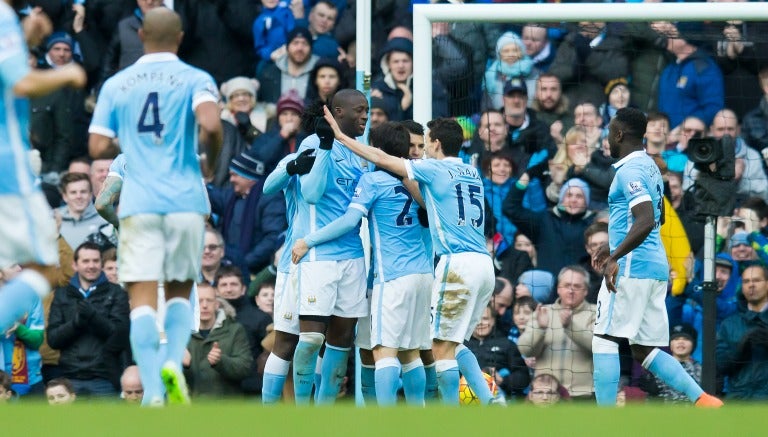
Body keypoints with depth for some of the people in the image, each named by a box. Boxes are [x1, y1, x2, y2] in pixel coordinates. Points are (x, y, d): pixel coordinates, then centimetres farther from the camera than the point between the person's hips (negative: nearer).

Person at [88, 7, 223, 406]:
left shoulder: (116, 85, 8)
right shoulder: (195, 80, 1)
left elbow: (98, 147, 3)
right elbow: (210, 125, -17)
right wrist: (212, 161, 4)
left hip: (139, 204, 0)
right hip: (185, 202, 0)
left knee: (142, 298, -3)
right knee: (179, 292, 17)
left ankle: (153, 391, -16)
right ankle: (173, 361, -8)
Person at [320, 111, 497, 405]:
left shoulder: (434, 169, -2)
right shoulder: (473, 174, 19)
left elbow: (382, 160, 1)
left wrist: (340, 135, 8)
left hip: (458, 262, -8)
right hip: (484, 264, 8)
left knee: (442, 346, -4)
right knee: (453, 344, 16)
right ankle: (491, 405, 5)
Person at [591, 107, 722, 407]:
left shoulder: (630, 171, -13)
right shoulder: (649, 167, 18)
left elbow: (646, 222, -25)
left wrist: (615, 258, -30)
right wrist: (613, 247, 35)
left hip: (632, 267, -9)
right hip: (657, 267, 9)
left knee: (604, 340, -5)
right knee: (645, 350, 10)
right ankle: (702, 400, -2)